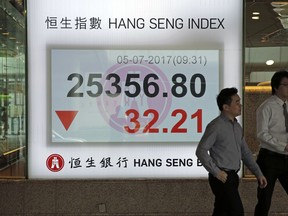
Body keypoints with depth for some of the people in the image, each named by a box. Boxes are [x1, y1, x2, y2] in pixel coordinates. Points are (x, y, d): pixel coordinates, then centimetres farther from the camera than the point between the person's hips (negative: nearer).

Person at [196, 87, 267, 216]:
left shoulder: (237, 127, 13)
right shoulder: (216, 126, -14)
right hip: (222, 178, -8)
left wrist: (258, 173, 12)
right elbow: (201, 151, -17)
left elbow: (245, 152, 18)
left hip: (232, 176, 8)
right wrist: (216, 172, -16)